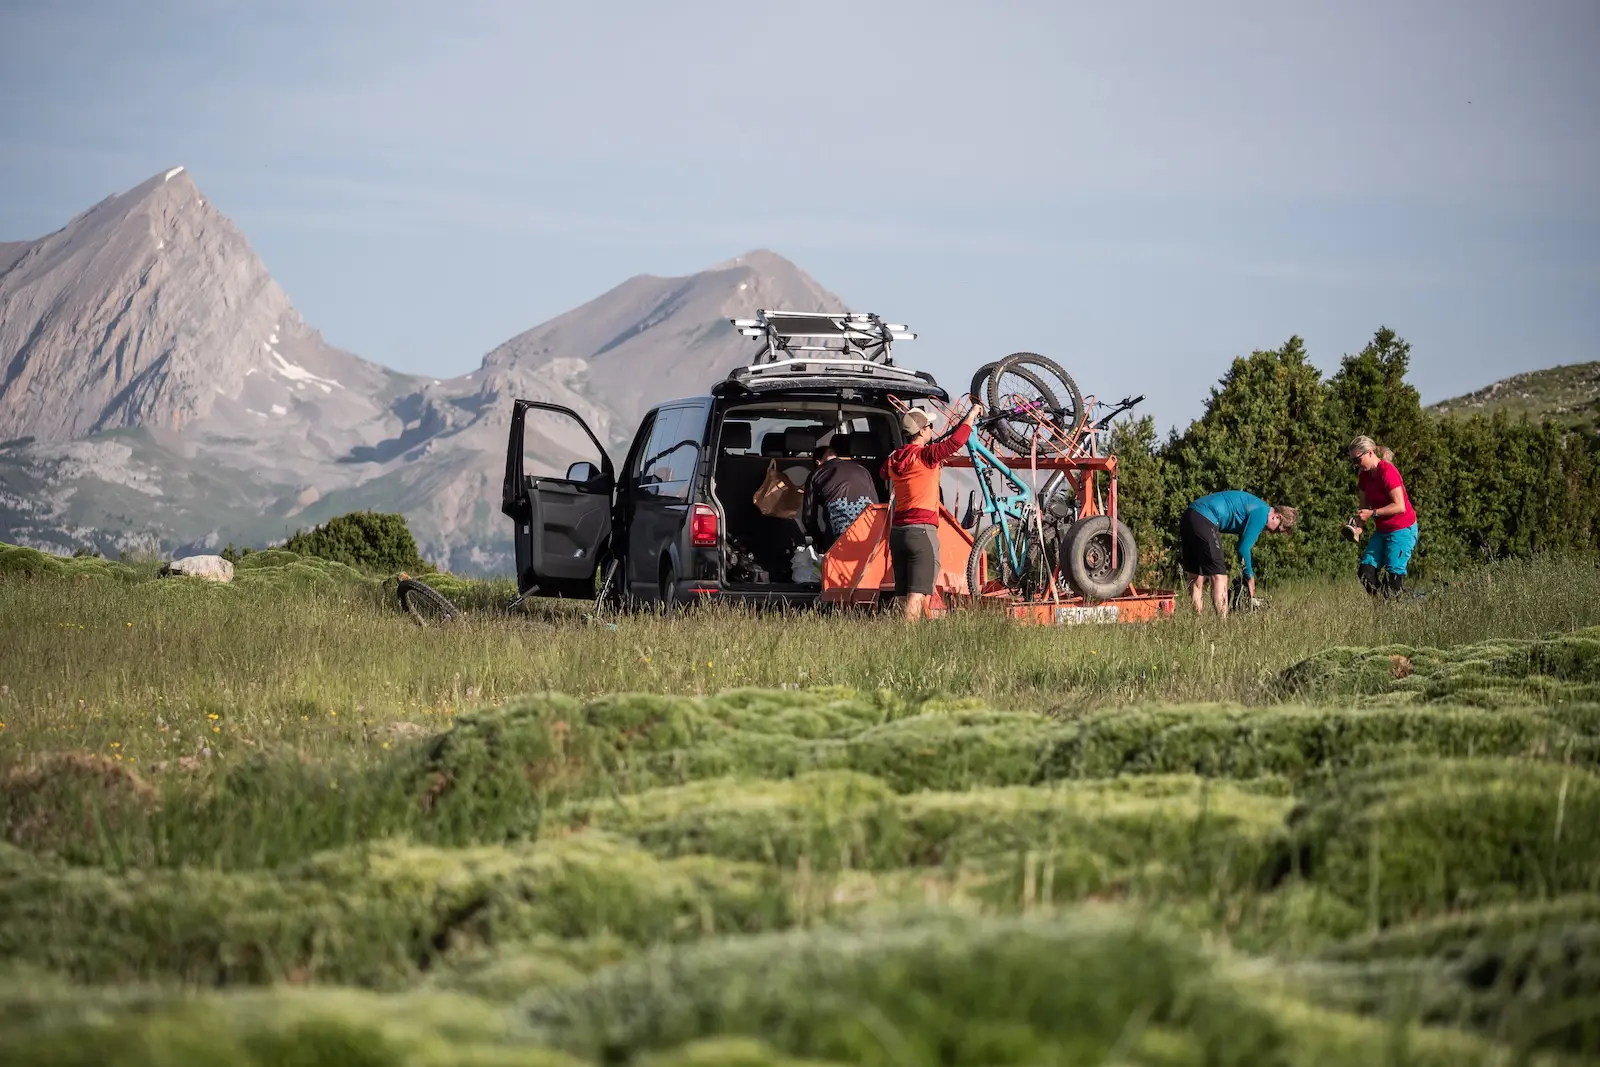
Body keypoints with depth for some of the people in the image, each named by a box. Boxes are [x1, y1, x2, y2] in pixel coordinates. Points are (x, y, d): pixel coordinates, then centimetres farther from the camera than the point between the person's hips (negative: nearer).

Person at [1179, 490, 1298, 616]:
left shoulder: (1257, 508, 24)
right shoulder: (1261, 513, -6)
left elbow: (1242, 547, 29)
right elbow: (1243, 549, -7)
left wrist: (1248, 577, 28)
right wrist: (1250, 578, 5)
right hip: (1204, 521, -10)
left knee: (1195, 577, 12)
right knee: (1219, 577, -6)